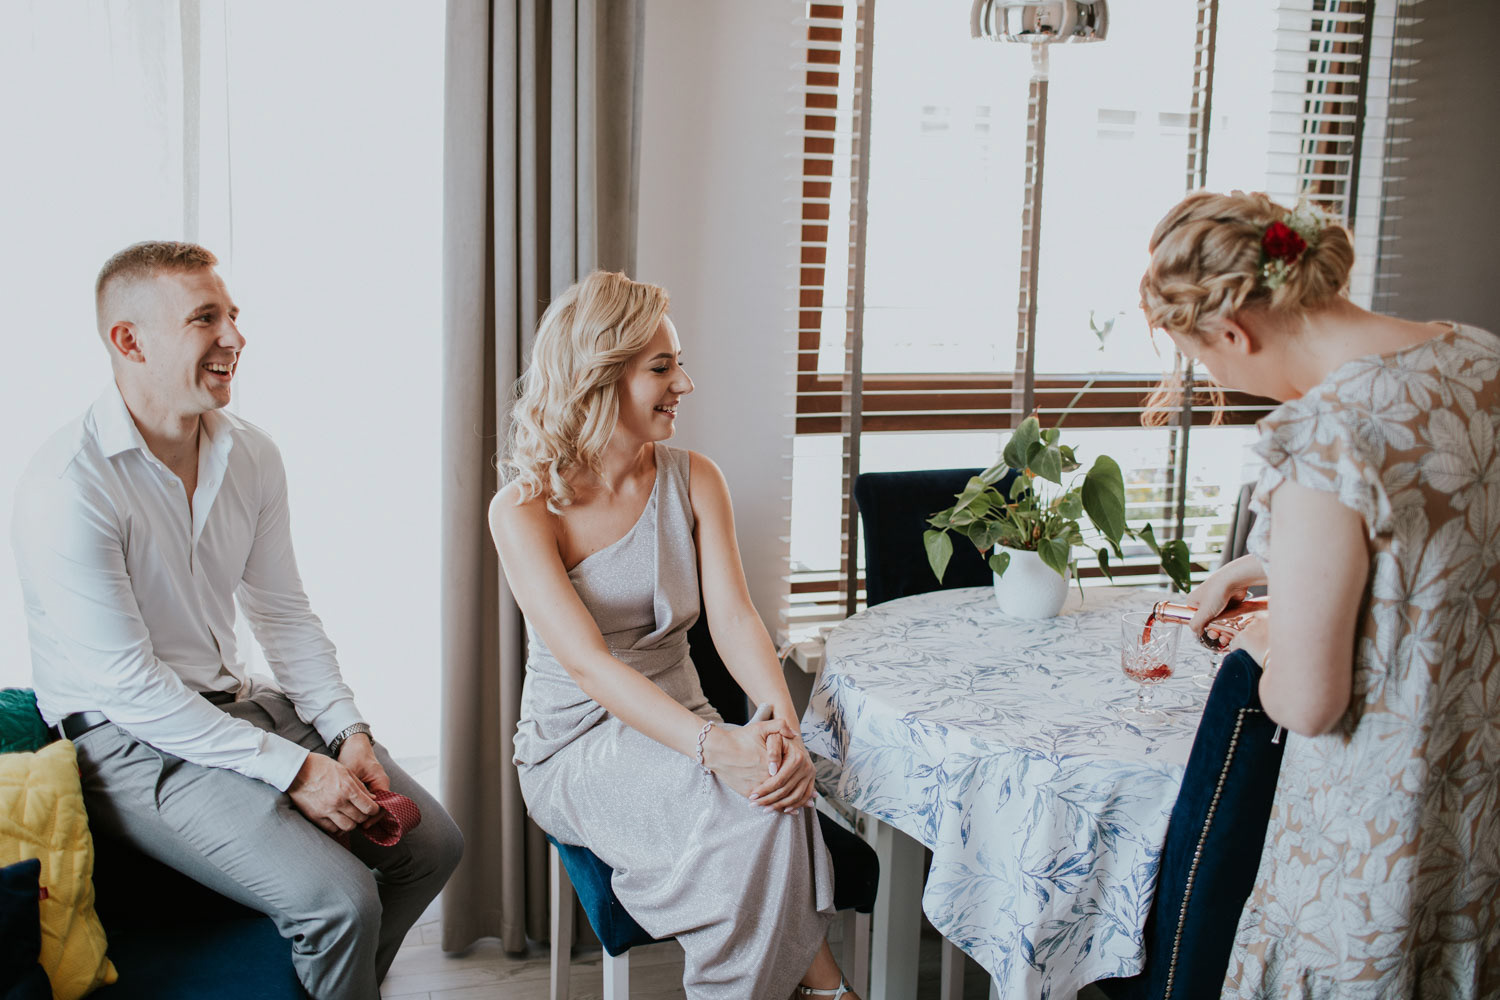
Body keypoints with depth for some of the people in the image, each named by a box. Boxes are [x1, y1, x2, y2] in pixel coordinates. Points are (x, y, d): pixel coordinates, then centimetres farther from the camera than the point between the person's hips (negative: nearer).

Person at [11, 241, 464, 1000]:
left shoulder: (252, 455, 3)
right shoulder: (66, 485, -20)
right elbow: (129, 688, -22)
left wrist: (348, 732, -4)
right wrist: (292, 770, -22)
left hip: (236, 703, 8)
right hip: (127, 740, -8)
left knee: (432, 843, 2)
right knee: (338, 898, -23)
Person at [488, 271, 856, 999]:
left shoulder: (693, 481, 3)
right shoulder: (524, 509, -11)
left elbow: (732, 617, -7)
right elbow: (588, 664, -23)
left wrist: (782, 720, -29)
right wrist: (716, 747, -37)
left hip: (679, 723, 4)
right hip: (577, 747, -4)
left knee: (774, 795, -30)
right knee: (752, 810, -30)